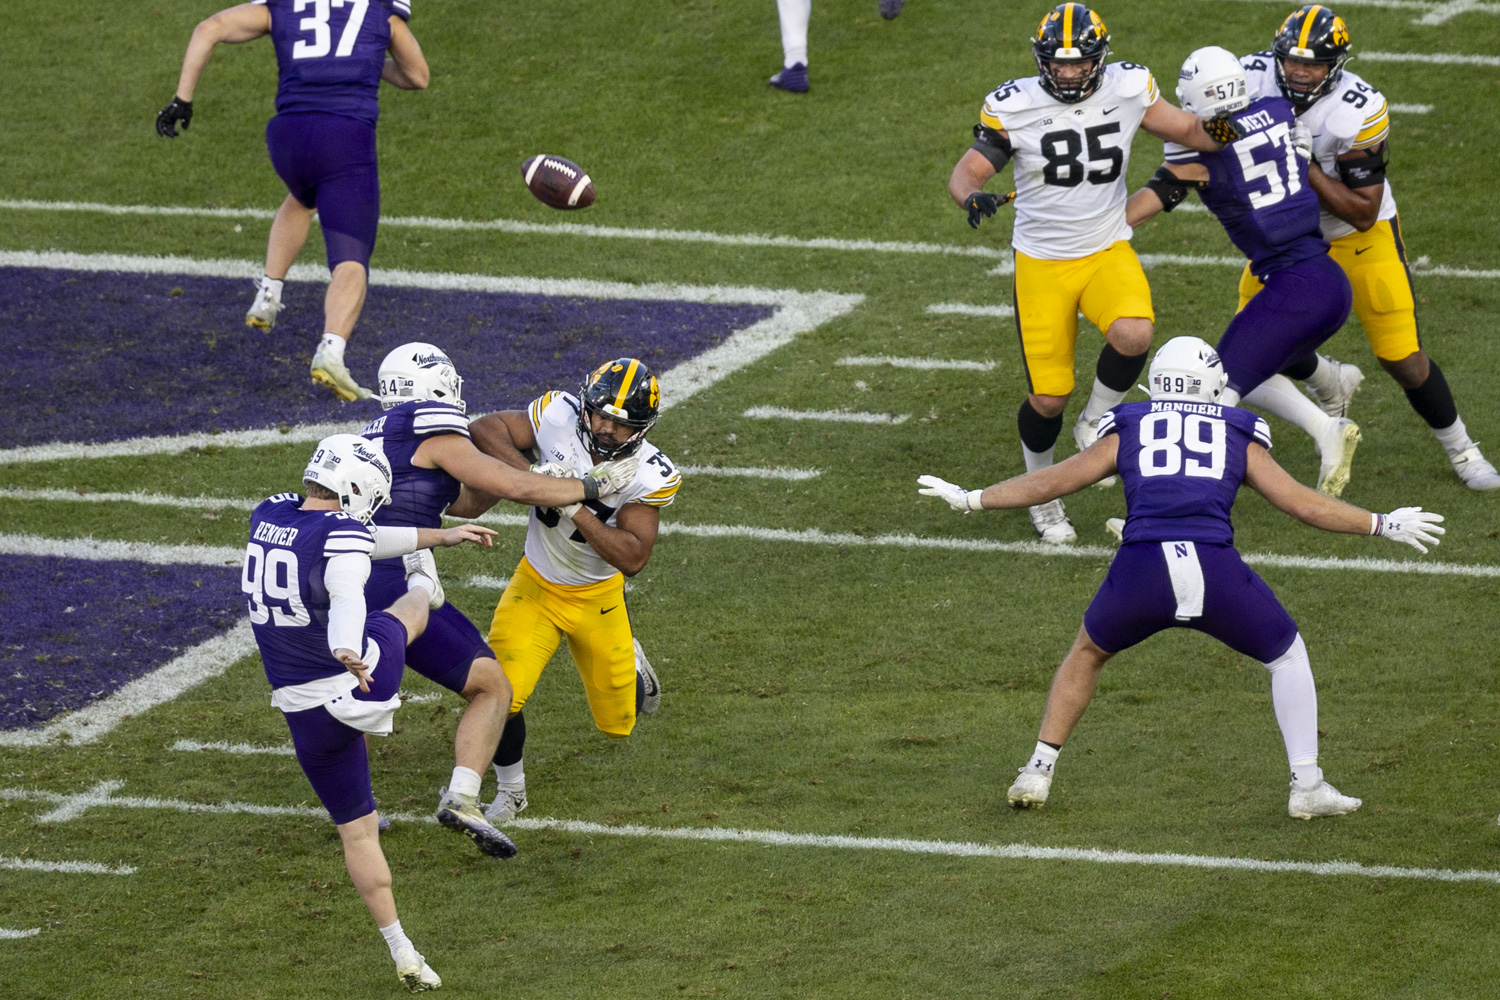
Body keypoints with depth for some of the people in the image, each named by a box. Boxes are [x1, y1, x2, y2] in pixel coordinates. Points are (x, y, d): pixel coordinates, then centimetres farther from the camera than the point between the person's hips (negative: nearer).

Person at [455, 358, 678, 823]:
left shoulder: (649, 476, -24)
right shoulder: (561, 417, -23)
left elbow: (632, 558, -29)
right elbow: (486, 428, -17)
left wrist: (574, 508, -38)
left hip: (598, 597, 0)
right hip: (536, 587, 0)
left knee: (617, 723, 14)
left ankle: (630, 662, 50)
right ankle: (511, 791, 11)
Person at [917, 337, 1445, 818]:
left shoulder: (1128, 430, 22)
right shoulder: (1239, 436, 21)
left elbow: (1049, 482, 27)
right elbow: (1303, 503, 20)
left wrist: (970, 499, 39)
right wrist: (1382, 525, 31)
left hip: (1141, 567, 1)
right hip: (1214, 568, -1)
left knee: (1088, 653, 30)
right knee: (1287, 654, 23)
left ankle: (1038, 772, 26)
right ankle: (1307, 785, 14)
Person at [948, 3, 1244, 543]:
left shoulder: (1128, 88, -6)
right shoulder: (1014, 107, -12)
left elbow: (1185, 130, 6)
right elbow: (965, 174, -10)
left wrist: (1215, 129, -18)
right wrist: (974, 198, -34)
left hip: (1108, 252, 1)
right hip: (1042, 262, -1)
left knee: (1133, 336, -30)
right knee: (1048, 398, -1)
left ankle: (1095, 423, 0)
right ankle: (1042, 495, 28)